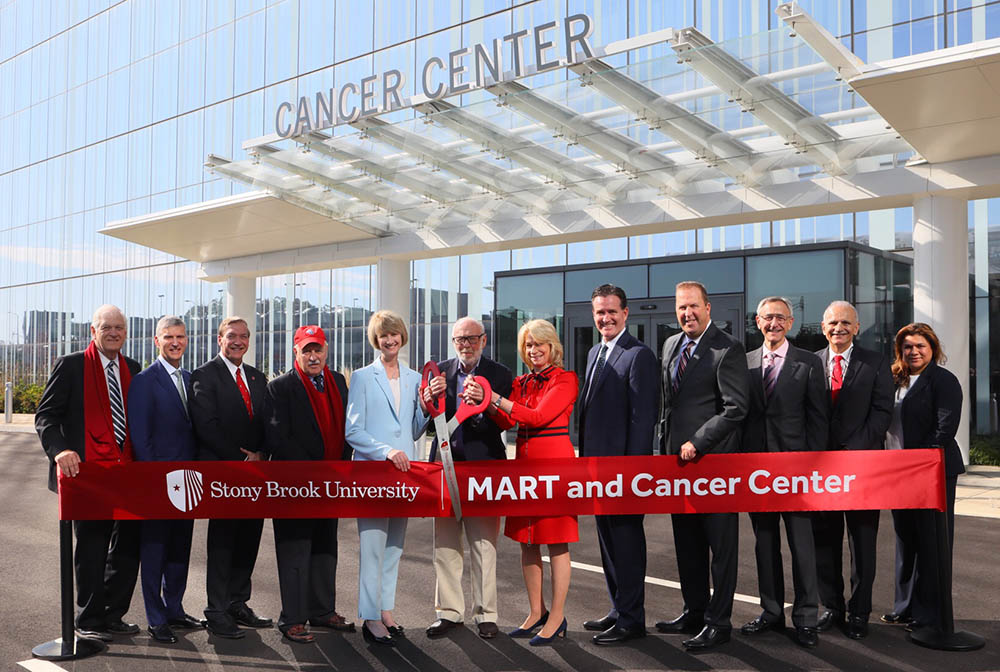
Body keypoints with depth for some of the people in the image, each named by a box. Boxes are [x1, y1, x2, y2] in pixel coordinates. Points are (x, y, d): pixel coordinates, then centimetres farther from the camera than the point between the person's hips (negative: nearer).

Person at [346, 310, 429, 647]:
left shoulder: (414, 379, 13)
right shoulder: (362, 377, 0)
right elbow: (353, 431, -5)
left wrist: (425, 408, -2)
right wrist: (386, 451, -18)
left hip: (403, 472, 5)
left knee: (394, 546, 10)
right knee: (372, 547, -5)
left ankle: (386, 609, 20)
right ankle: (370, 617, 3)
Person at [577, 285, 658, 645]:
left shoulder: (638, 355, -12)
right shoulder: (595, 353, 15)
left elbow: (643, 416, -17)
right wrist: (585, 458, 14)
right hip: (597, 464, 9)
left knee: (626, 540, 1)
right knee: (609, 541, 17)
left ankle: (631, 619, 12)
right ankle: (619, 610, 29)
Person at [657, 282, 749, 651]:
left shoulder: (728, 349, -10)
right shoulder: (671, 345, 13)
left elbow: (735, 408, -16)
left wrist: (697, 443, -17)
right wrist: (667, 446, 14)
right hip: (678, 458, 8)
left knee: (721, 544, 3)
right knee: (687, 544, 15)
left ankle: (718, 622, 12)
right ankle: (694, 611, 28)